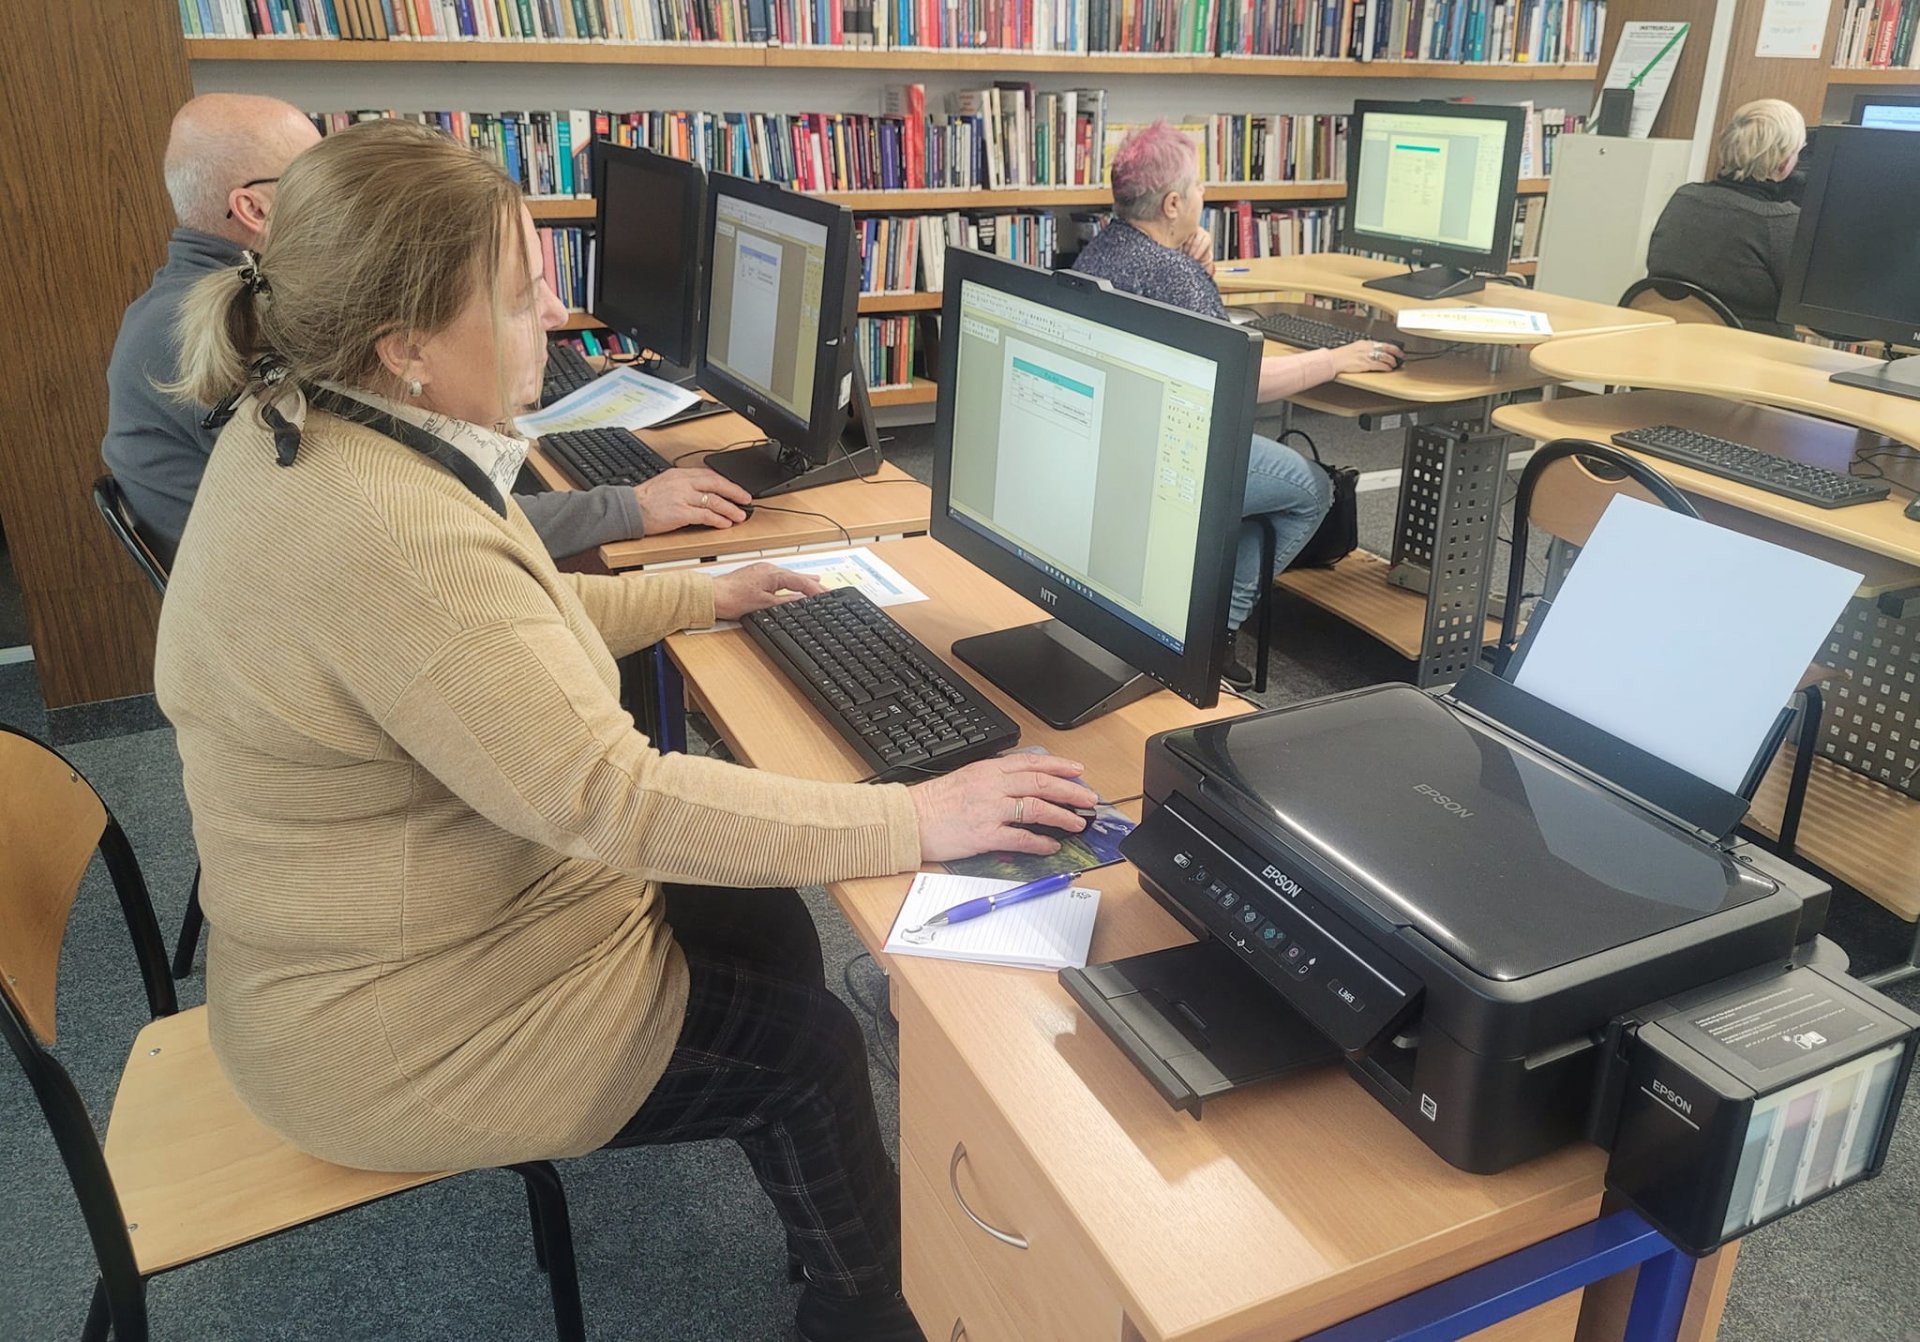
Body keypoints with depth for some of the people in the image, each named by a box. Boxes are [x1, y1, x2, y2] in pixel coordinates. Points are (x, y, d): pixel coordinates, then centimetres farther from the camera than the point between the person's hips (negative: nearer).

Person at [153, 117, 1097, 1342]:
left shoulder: (305, 424, -2)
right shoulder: (382, 531, -35)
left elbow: (504, 622, 12)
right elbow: (613, 799, -35)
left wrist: (702, 596, 14)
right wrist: (914, 821, -30)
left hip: (382, 929, 9)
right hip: (401, 1037, -9)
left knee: (765, 922, 14)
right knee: (813, 1045, 3)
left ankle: (844, 1236, 35)